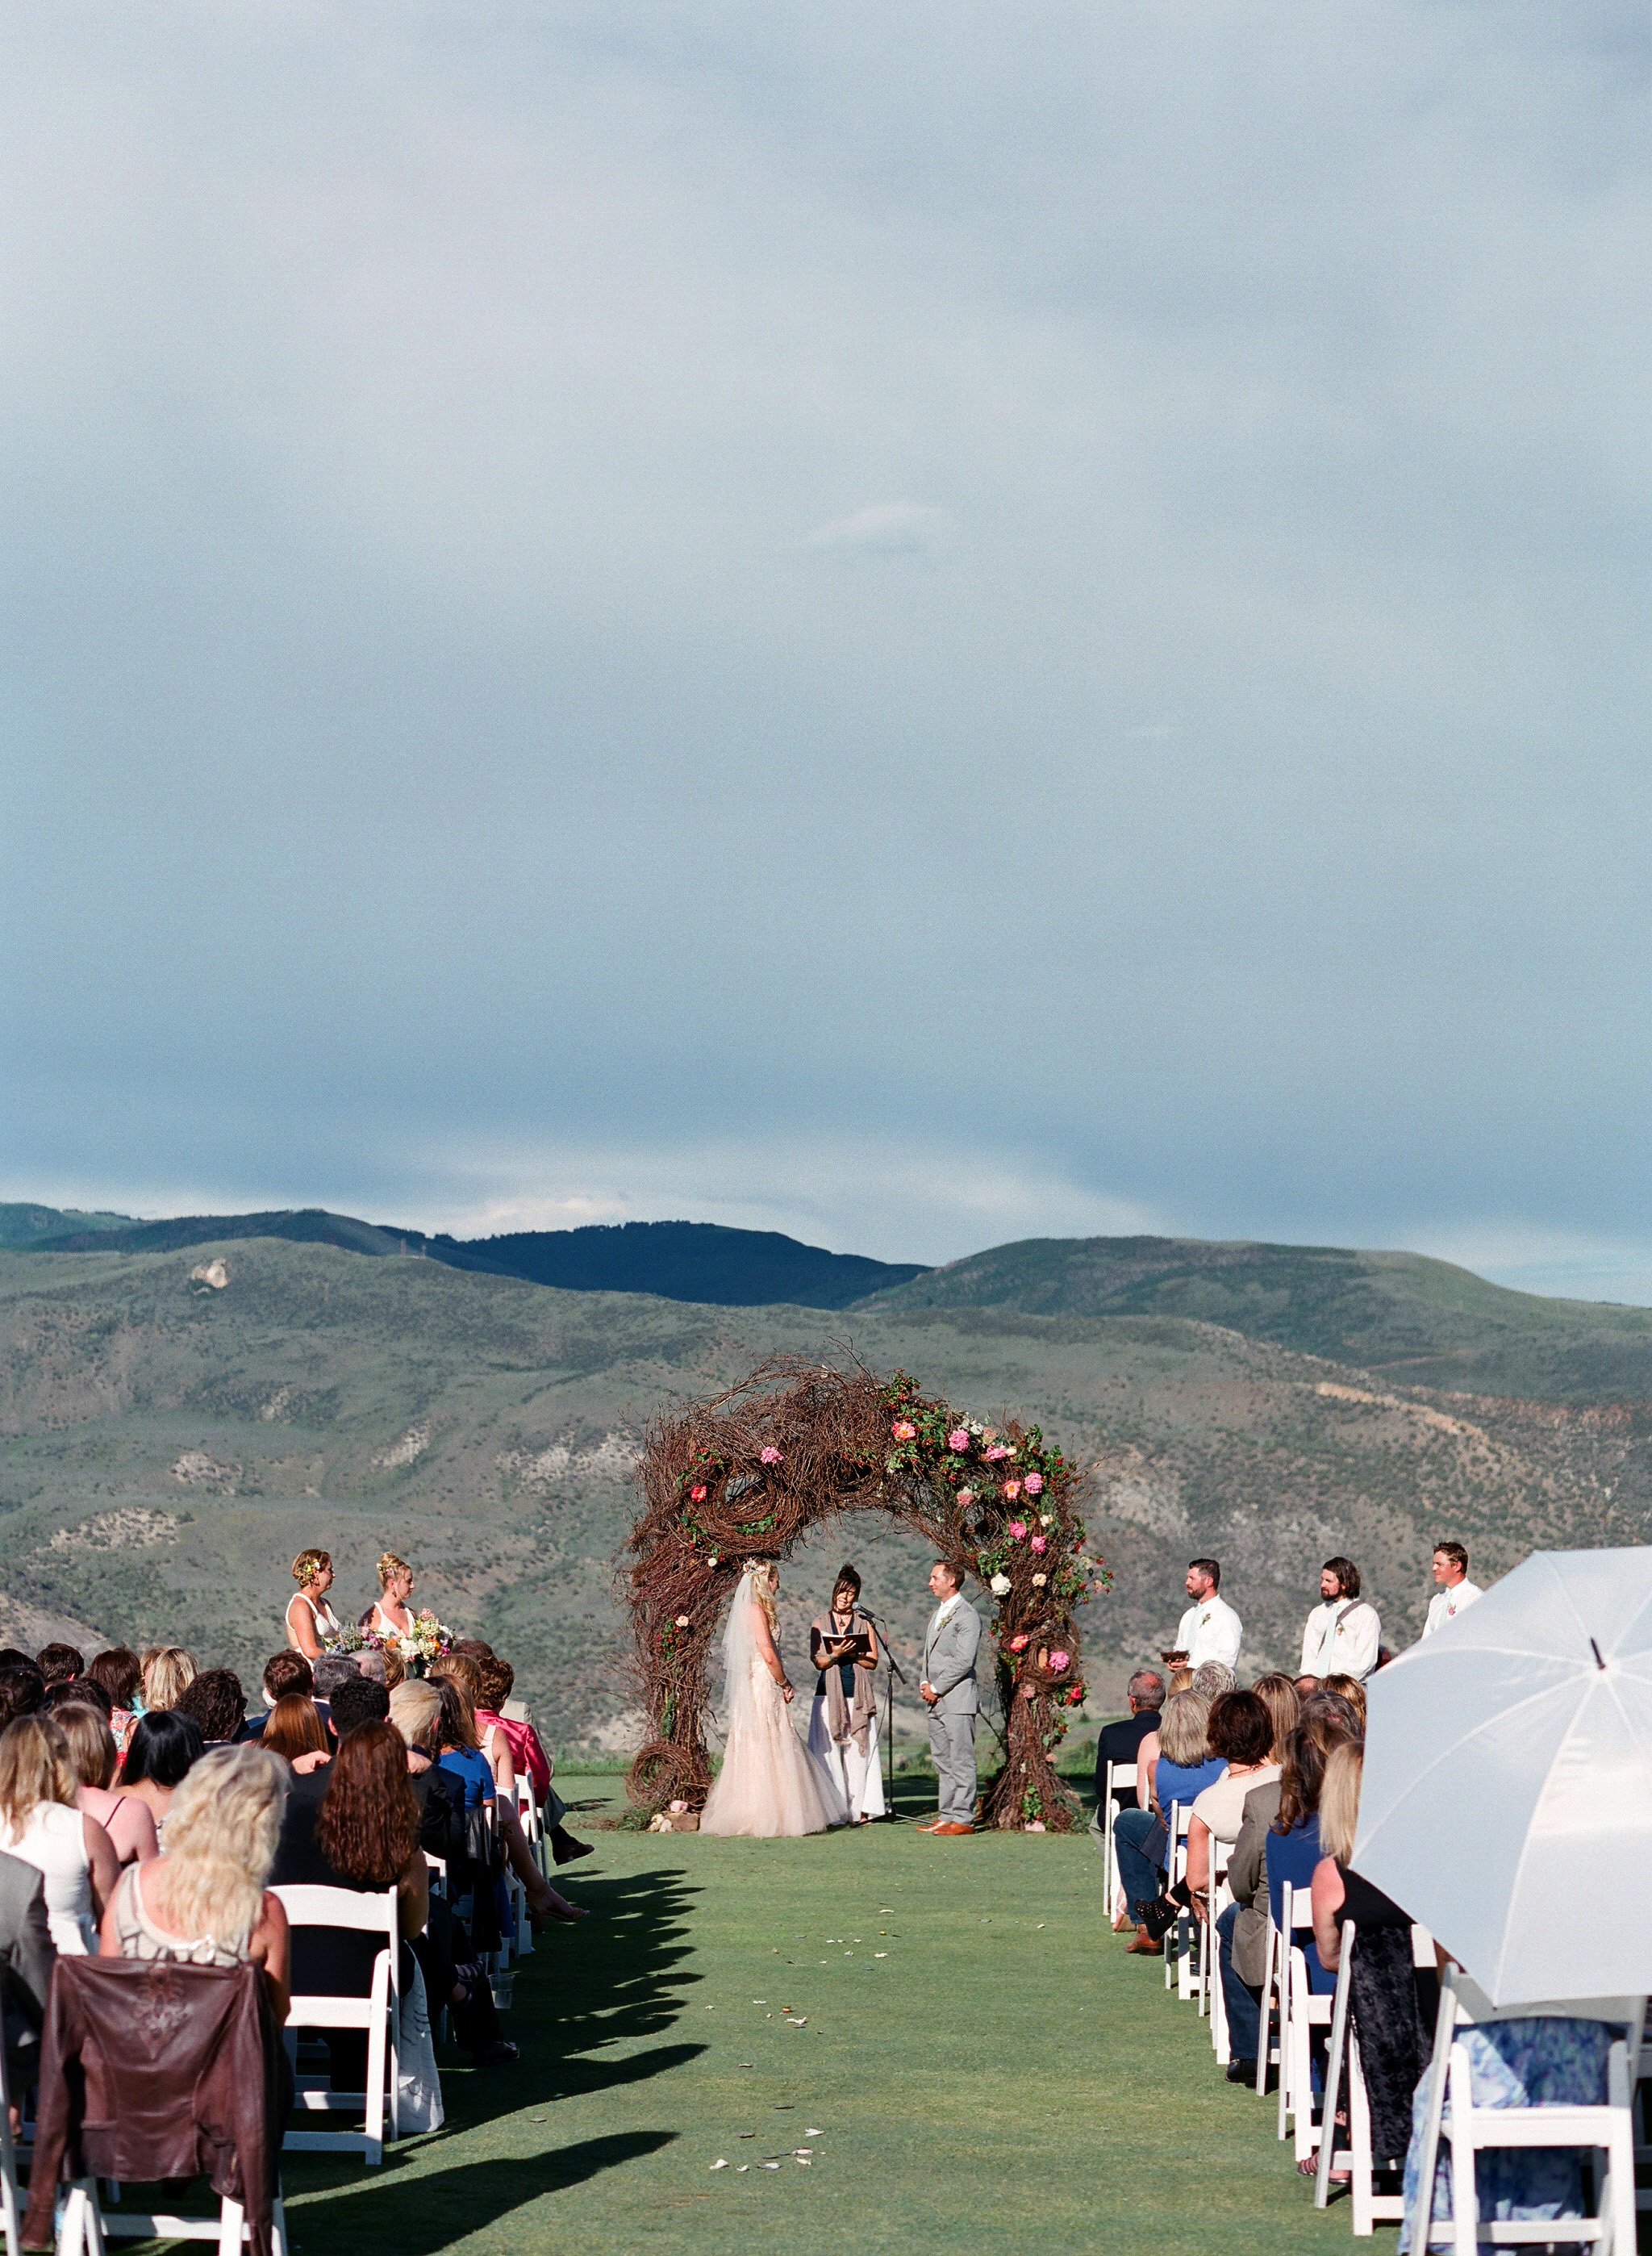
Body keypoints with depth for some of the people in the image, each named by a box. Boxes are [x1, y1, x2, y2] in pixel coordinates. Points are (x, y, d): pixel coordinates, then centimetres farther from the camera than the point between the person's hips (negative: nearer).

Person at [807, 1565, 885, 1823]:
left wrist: (851, 1653, -10)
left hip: (858, 1695, 0)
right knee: (829, 1750, -6)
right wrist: (837, 1654, -17)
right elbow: (818, 1661, 2)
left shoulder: (865, 1623, 11)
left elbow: (873, 1661, 6)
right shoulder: (820, 1623, 10)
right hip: (829, 1694, 0)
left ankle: (861, 1810, -4)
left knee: (858, 1750, -4)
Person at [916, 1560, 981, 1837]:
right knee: (942, 1762, 11)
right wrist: (925, 1684, 8)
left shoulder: (967, 1616, -10)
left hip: (957, 1699, -9)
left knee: (961, 1762, -6)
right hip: (936, 1700, 9)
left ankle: (962, 1819, -6)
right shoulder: (938, 1613, 19)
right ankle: (945, 1816, 15)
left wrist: (937, 1688, -12)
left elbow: (964, 1661, -16)